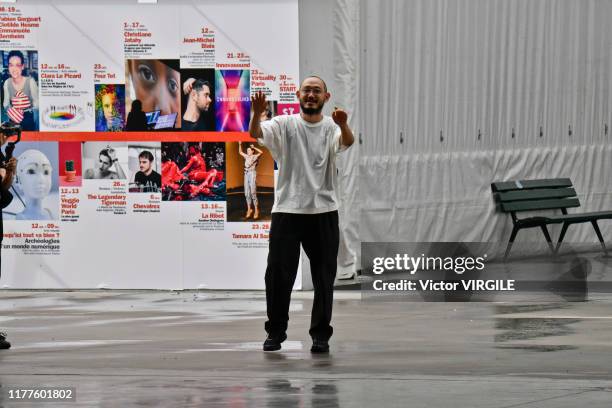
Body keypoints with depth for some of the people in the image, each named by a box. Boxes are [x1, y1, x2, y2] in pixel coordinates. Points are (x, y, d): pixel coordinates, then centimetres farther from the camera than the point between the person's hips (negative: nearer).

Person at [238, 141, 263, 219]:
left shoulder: (255, 157, -2)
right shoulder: (247, 157, 15)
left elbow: (261, 152, -19)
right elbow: (240, 152, 31)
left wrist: (254, 147, -11)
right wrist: (240, 144, 20)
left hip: (252, 174, -7)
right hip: (246, 174, 7)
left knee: (253, 192, -9)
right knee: (247, 193, 6)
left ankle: (256, 210, -4)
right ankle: (249, 209, 14)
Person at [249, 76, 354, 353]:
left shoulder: (332, 127, 3)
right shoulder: (285, 125, 4)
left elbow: (347, 141, -20)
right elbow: (255, 133, -14)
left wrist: (343, 124, -44)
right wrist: (256, 113, -37)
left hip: (323, 212, 0)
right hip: (287, 210, 0)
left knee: (324, 275, 3)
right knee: (278, 273, 0)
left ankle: (320, 334, 12)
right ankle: (276, 331, 11)